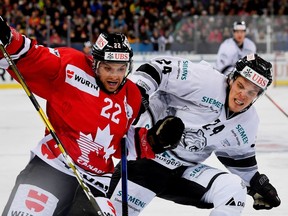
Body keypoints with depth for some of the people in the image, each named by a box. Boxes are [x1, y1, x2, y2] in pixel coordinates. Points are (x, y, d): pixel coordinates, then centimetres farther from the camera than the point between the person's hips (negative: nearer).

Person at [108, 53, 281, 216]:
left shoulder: (249, 122, 3)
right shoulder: (207, 81, -18)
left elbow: (239, 157, 21)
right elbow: (158, 69, -18)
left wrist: (259, 184, 17)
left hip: (186, 169, 6)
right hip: (146, 153, -6)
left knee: (234, 191, -15)